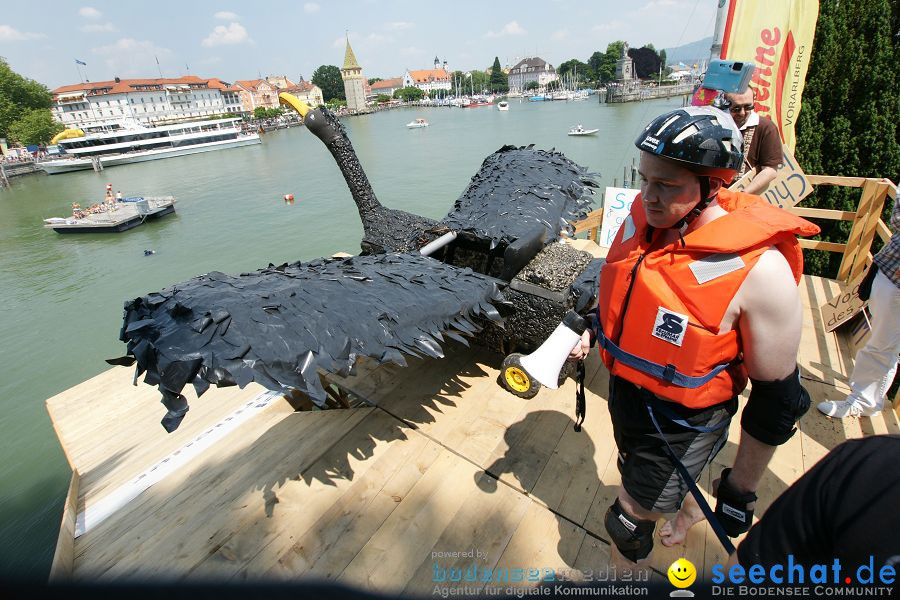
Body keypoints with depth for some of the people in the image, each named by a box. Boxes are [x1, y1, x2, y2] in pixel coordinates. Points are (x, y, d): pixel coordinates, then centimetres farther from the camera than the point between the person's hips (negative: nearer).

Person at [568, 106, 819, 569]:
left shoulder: (759, 270, -28)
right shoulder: (644, 217, -11)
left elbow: (776, 398, -19)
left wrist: (740, 490, -10)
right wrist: (590, 331, 2)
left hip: (683, 423, -6)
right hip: (623, 390, 7)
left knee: (628, 520, 12)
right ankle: (688, 503, 67)